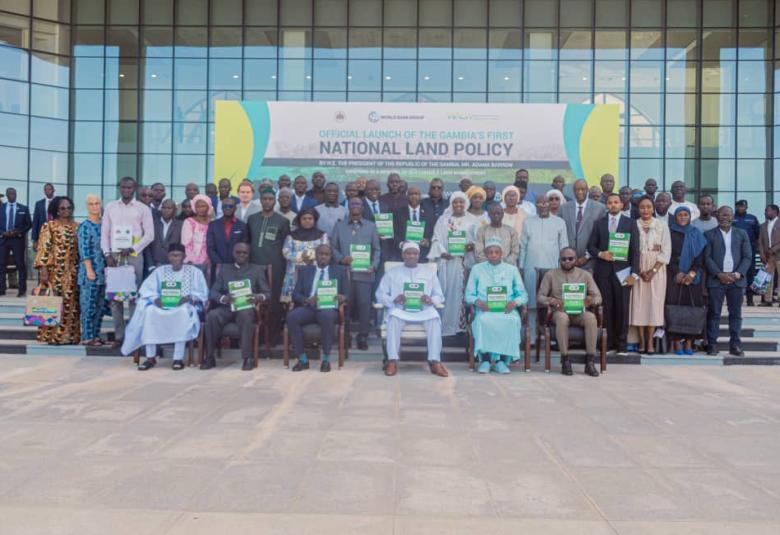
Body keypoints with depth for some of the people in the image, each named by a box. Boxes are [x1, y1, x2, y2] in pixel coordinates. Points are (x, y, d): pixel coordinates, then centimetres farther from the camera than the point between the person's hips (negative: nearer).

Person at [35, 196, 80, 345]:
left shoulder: (77, 227, 12)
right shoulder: (49, 226, 0)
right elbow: (43, 248, -7)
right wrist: (43, 269, -15)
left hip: (72, 271, 4)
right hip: (54, 271, -4)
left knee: (71, 303, 4)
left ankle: (70, 335, 10)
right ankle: (52, 336, 0)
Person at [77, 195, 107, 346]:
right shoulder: (85, 226, -6)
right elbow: (84, 250, -12)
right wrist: (89, 270, -18)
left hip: (103, 271, 7)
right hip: (90, 270, -7)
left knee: (100, 305, 10)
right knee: (89, 305, -3)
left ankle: (96, 335, 18)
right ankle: (87, 337, 3)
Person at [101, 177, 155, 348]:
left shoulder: (143, 209, 4)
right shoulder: (110, 207, 11)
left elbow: (149, 234, -1)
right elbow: (104, 233, 9)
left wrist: (132, 249, -11)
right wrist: (107, 254, -2)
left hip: (134, 256, -2)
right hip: (114, 255, 2)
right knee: (115, 296, 2)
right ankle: (118, 335, 8)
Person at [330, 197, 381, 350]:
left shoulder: (371, 226, 12)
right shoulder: (339, 226, 12)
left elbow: (376, 249, 10)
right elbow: (333, 247, 8)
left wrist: (374, 266, -5)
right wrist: (341, 259, -10)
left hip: (364, 273, 0)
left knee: (364, 304, -3)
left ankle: (362, 337, 6)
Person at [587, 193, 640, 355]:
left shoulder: (630, 223, 8)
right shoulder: (599, 223, 13)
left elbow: (634, 249, 2)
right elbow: (591, 246, 11)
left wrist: (634, 273, -6)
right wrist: (600, 254, -11)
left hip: (622, 270, -1)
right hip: (603, 271, 1)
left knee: (622, 308, -2)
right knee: (606, 308, 0)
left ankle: (621, 345, 5)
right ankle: (607, 342, 7)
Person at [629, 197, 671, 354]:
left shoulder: (662, 226, 4)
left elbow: (666, 251, 0)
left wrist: (653, 270, -10)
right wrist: (639, 270, -10)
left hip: (656, 270, 0)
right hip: (637, 270, 0)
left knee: (654, 304, -3)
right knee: (639, 303, -2)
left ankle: (650, 341, 1)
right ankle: (642, 341, 3)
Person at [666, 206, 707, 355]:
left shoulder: (696, 234, 12)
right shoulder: (670, 233, 6)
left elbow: (700, 255, 4)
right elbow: (667, 255, -1)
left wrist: (692, 273, -10)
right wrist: (677, 273, -11)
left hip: (692, 277, 2)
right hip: (674, 276, -2)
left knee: (692, 307, -4)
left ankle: (689, 342, 0)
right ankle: (677, 342, -5)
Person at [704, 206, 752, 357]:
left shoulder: (742, 234, 11)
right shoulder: (709, 234, 5)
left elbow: (747, 257, 5)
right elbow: (707, 258, -2)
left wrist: (738, 274, -9)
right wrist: (719, 274, -12)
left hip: (737, 280, 2)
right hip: (716, 280, -2)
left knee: (736, 313, 5)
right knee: (714, 313, -1)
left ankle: (735, 344, 10)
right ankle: (712, 344, 4)